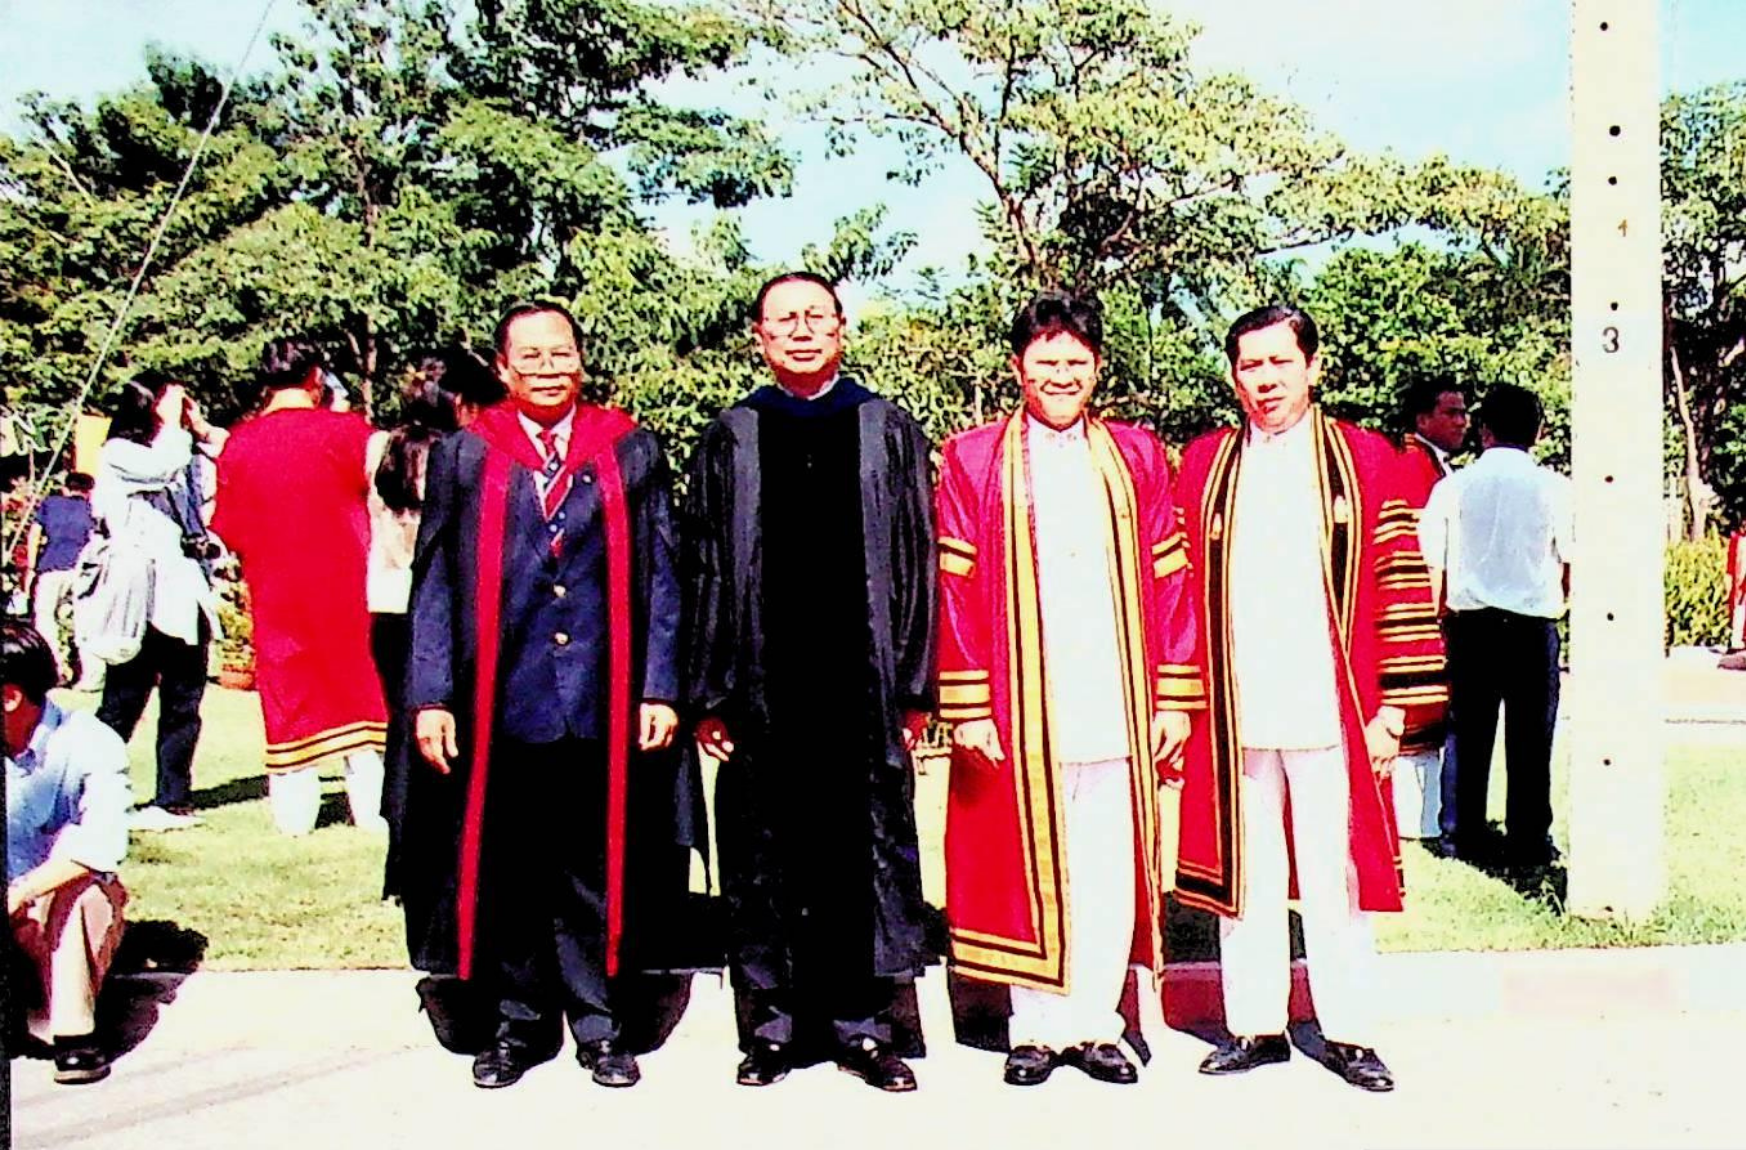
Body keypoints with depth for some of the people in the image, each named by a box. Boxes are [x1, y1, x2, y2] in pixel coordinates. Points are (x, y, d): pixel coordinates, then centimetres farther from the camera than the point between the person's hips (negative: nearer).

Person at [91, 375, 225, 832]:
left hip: (187, 595, 6)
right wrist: (176, 422, -3)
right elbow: (164, 466, -17)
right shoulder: (118, 454, 0)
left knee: (183, 704, 7)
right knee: (122, 704, -2)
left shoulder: (186, 453, 19)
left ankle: (174, 799, 13)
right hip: (143, 597, -6)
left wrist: (200, 426, 10)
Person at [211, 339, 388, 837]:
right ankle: (372, 806, 8)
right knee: (358, 688, 8)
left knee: (287, 694, 11)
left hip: (274, 591, 2)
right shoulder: (345, 430, -11)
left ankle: (292, 812, 13)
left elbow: (227, 528, 5)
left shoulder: (238, 444, -1)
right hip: (342, 586, -2)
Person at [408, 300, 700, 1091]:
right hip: (503, 701, 0)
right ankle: (519, 1025, 26)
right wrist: (431, 696, -2)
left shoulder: (631, 453, 7)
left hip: (602, 701, 0)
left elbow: (659, 579, 5)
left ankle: (601, 1025, 23)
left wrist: (660, 688, -2)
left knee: (598, 871, 8)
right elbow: (435, 583, 5)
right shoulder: (463, 457, 6)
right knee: (508, 873, 10)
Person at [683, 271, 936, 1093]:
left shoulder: (889, 431, 9)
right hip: (761, 683, 1)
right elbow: (704, 570, 7)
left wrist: (915, 687, -1)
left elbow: (917, 563, 6)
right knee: (764, 860, 6)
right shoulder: (730, 438, 10)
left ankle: (860, 1024, 17)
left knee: (866, 852, 4)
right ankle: (773, 1024, 19)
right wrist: (709, 694, 0)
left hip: (864, 680, 0)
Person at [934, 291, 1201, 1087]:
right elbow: (955, 589, -1)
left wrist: (1174, 696, 2)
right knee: (1027, 868, 6)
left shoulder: (1136, 456, 11)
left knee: (1111, 872, 6)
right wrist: (966, 707, -8)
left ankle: (1093, 1024, 20)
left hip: (1115, 709, 2)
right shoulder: (974, 460, 4)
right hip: (1019, 711, -2)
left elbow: (1170, 580, 8)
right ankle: (1036, 1029, 20)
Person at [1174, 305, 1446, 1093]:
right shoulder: (1203, 465, 9)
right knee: (1245, 875, 9)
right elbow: (1180, 587, 9)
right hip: (1232, 718, 2)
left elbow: (1400, 584, 2)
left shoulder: (1365, 460, 5)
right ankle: (1256, 1027, 22)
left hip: (1329, 714, -1)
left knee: (1335, 878, 4)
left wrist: (1394, 708, -3)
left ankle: (1348, 1033, 19)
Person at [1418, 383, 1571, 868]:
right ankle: (1528, 842, 12)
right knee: (1531, 738, 6)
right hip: (1533, 626, -1)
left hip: (1470, 624, 1)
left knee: (1471, 737, 9)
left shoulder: (1453, 486, 0)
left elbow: (1432, 562, 1)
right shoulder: (1553, 487, -3)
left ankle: (1470, 840, 15)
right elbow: (1571, 562, 0)